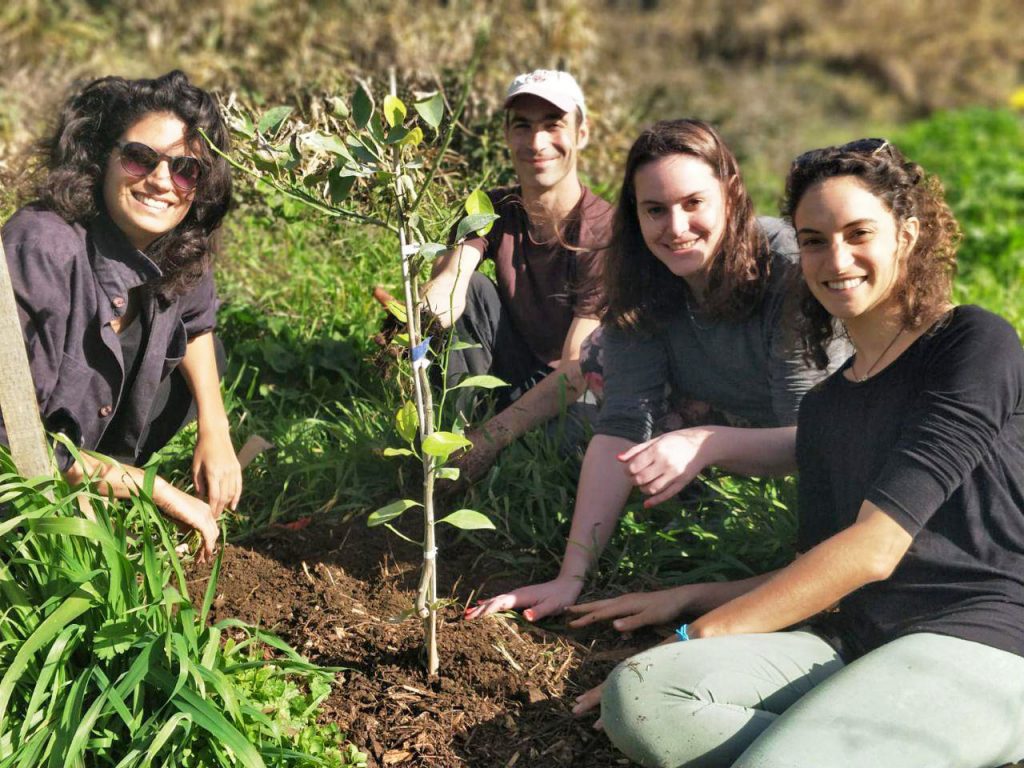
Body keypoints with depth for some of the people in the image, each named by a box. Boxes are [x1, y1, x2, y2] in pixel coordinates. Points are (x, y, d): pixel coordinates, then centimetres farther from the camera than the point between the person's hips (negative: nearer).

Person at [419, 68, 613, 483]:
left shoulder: (604, 234, -20)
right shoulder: (494, 210, -2)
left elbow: (578, 371, -26)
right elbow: (449, 271, -22)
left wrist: (490, 438, -35)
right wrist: (444, 286, -49)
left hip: (571, 400, -4)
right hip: (509, 382, 4)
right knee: (470, 288, -18)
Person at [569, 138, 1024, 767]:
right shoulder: (823, 406, 21)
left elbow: (873, 550, -9)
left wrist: (700, 633, -5)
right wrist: (687, 598, 10)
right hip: (852, 642, 7)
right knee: (638, 695, -23)